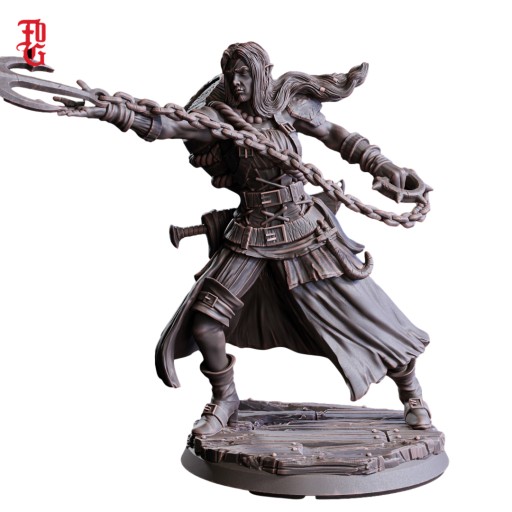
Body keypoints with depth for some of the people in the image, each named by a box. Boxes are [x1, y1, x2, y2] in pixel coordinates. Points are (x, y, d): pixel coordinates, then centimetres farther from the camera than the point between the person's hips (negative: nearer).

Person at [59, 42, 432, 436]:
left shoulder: (288, 106, -1)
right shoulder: (219, 115, -3)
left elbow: (337, 136, 8)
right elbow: (163, 125, -16)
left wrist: (383, 167, 1)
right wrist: (107, 111, -29)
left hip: (305, 231, 0)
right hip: (250, 236, 1)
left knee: (362, 315, 4)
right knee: (203, 322, -6)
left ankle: (411, 392, 28)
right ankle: (224, 400, 22)